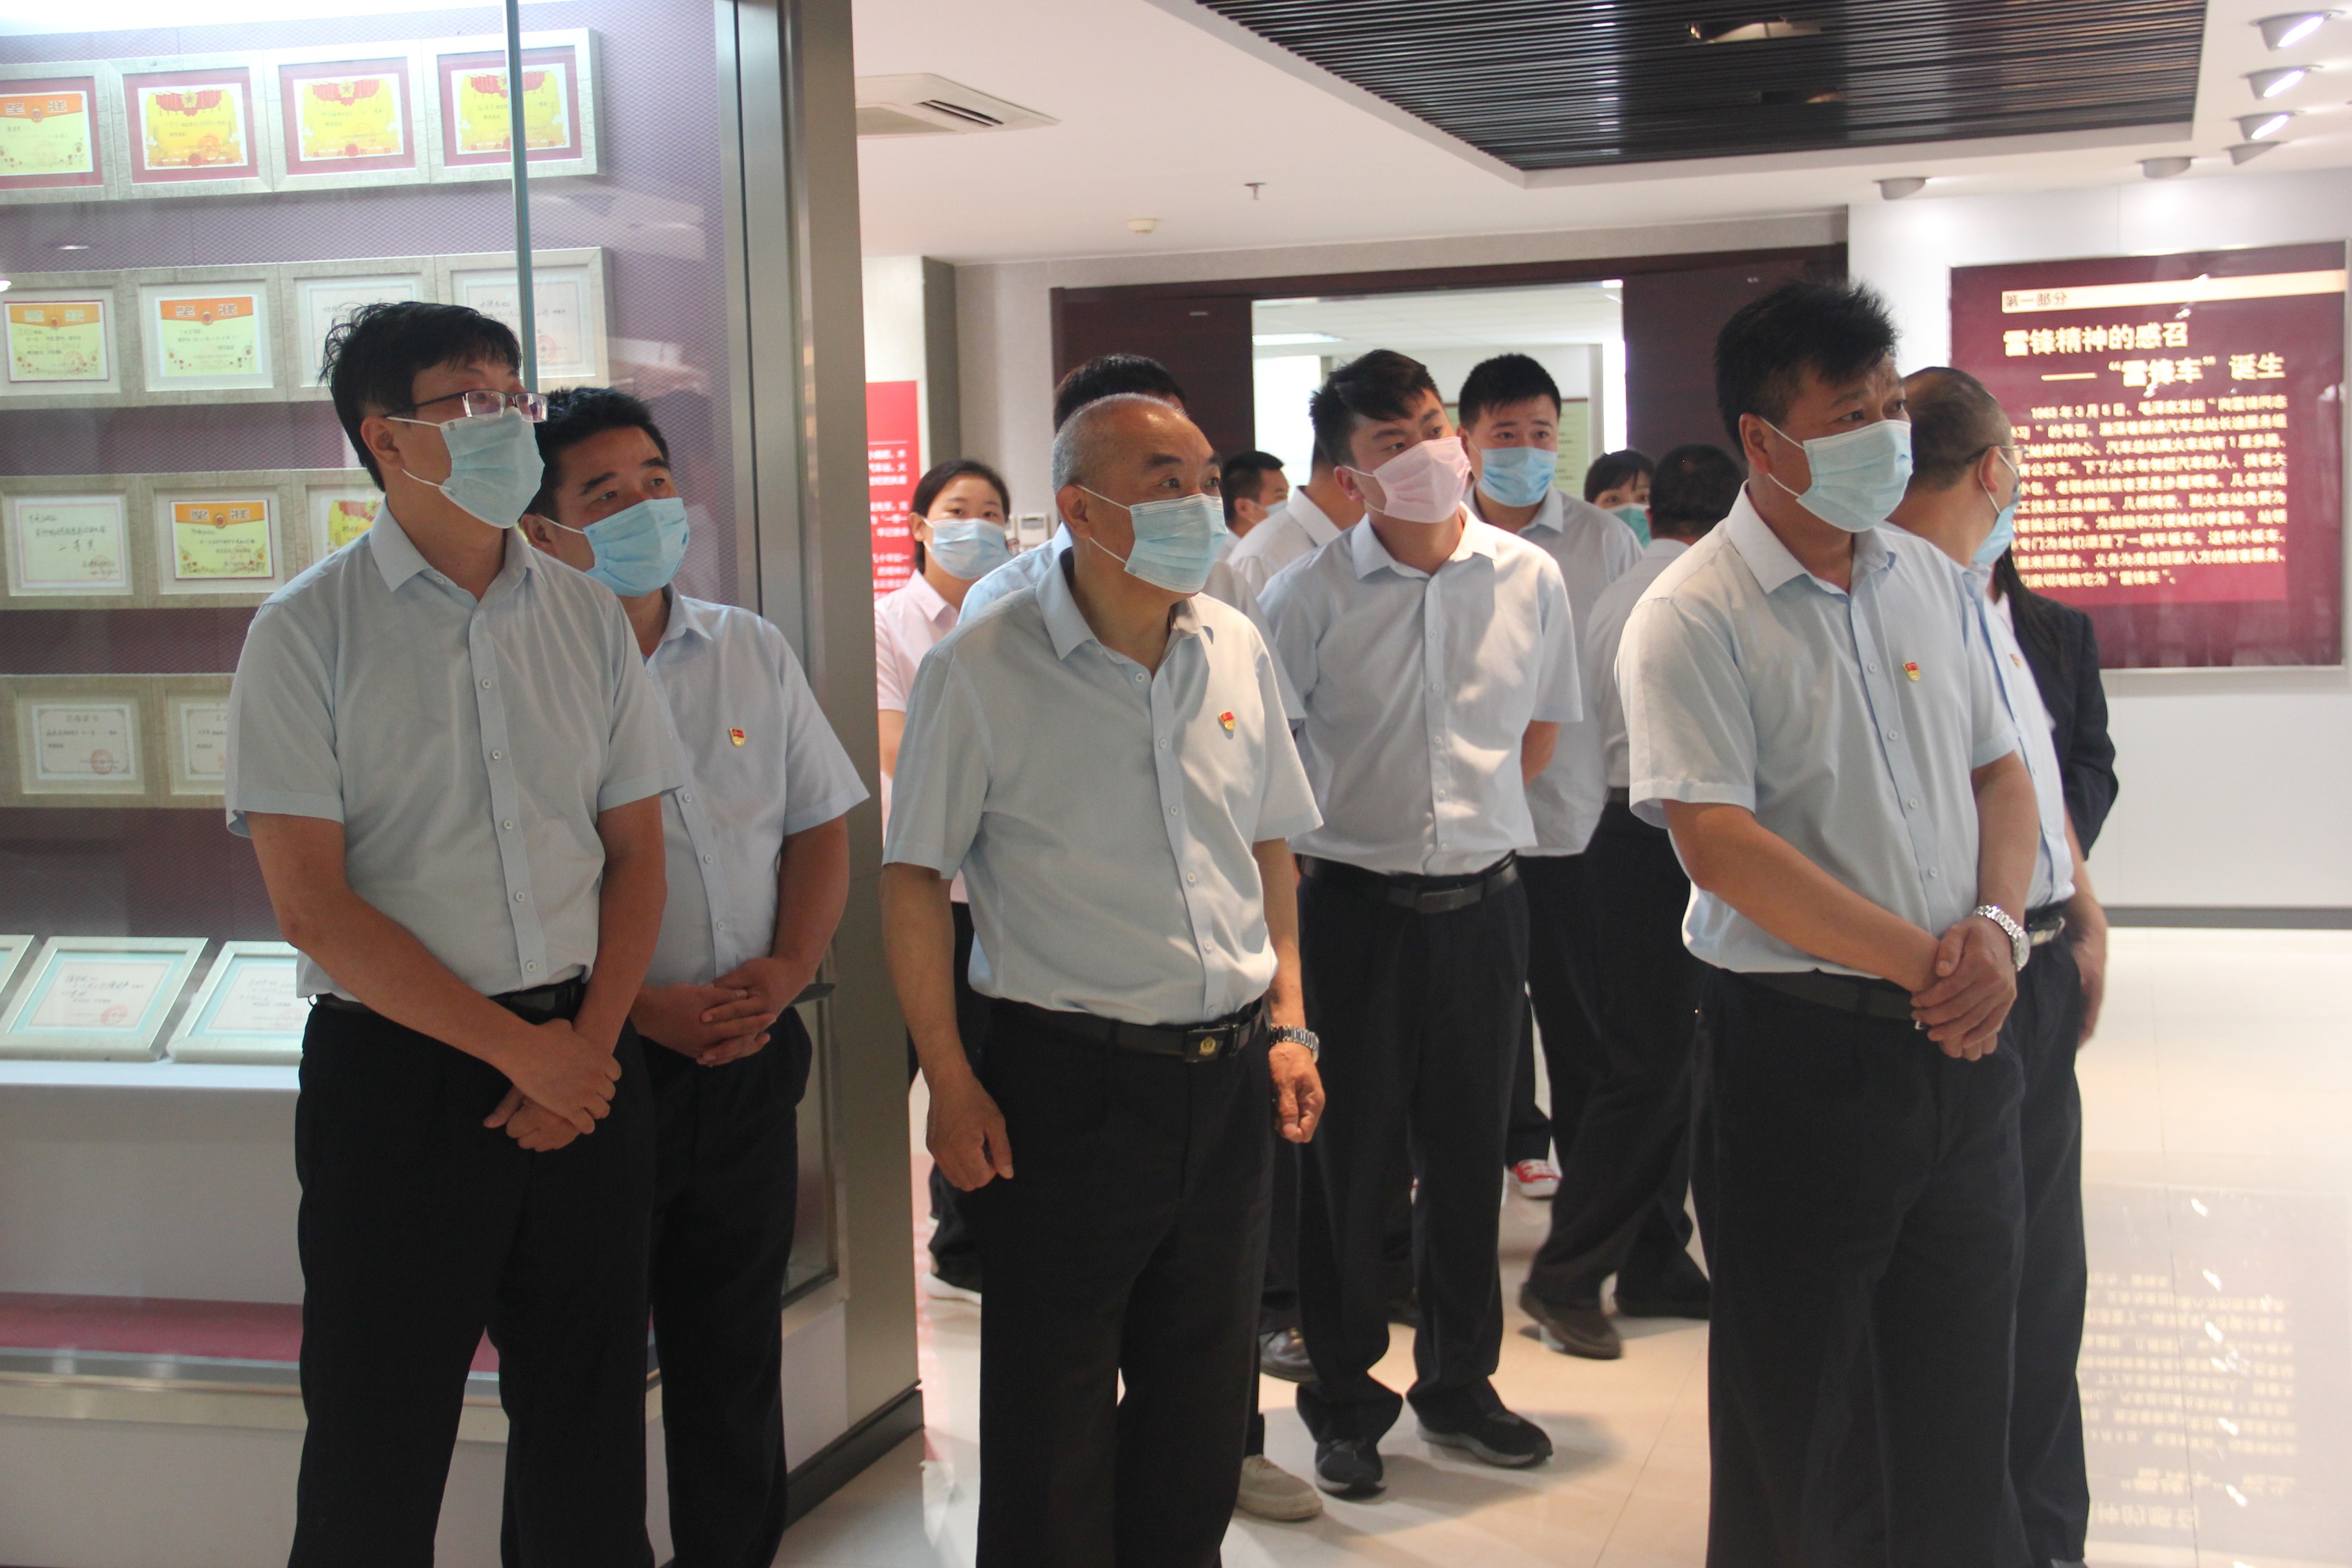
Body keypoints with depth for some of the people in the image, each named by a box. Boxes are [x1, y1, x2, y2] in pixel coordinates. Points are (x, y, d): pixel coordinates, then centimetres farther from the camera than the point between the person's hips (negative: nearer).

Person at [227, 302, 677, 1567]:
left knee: (587, 1428, 13)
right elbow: (312, 903, -10)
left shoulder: (586, 617, 7)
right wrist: (520, 1047, -12)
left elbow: (636, 852, 9)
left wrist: (591, 1041, -5)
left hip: (586, 1065, 4)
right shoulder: (311, 630, -6)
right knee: (377, 1459, 6)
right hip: (398, 1071, -4)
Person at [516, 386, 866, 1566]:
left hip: (749, 1064, 5)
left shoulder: (753, 652, 9)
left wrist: (788, 967, -3)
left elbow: (820, 823, 13)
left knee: (735, 1352, 16)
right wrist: (636, 1007, -17)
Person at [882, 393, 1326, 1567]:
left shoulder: (1236, 650, 6)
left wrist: (1288, 1023, 9)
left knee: (1203, 1396, 17)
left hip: (1227, 1076, 5)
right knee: (1052, 1421, 6)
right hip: (1068, 1081, -5)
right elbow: (914, 878, -7)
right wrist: (951, 1083, -10)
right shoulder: (981, 668, -10)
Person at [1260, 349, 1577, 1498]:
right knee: (1347, 1160, 5)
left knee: (1469, 1154, 13)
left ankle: (1458, 1383, 30)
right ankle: (1345, 1402, 21)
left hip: (1482, 902, 3)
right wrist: (1352, 824, 4)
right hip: (1353, 907, -3)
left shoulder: (1529, 580, 1)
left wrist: (1466, 819, 12)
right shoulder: (1310, 596, -8)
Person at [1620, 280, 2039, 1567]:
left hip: (1963, 1041, 6)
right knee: (1791, 1410, 8)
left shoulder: (1928, 580, 8)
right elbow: (1718, 843, -20)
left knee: (1962, 1400, 16)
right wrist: (1925, 964, -18)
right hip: (1800, 1046, -6)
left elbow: (2000, 771, 13)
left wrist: (1994, 929, -7)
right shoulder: (1692, 619, -11)